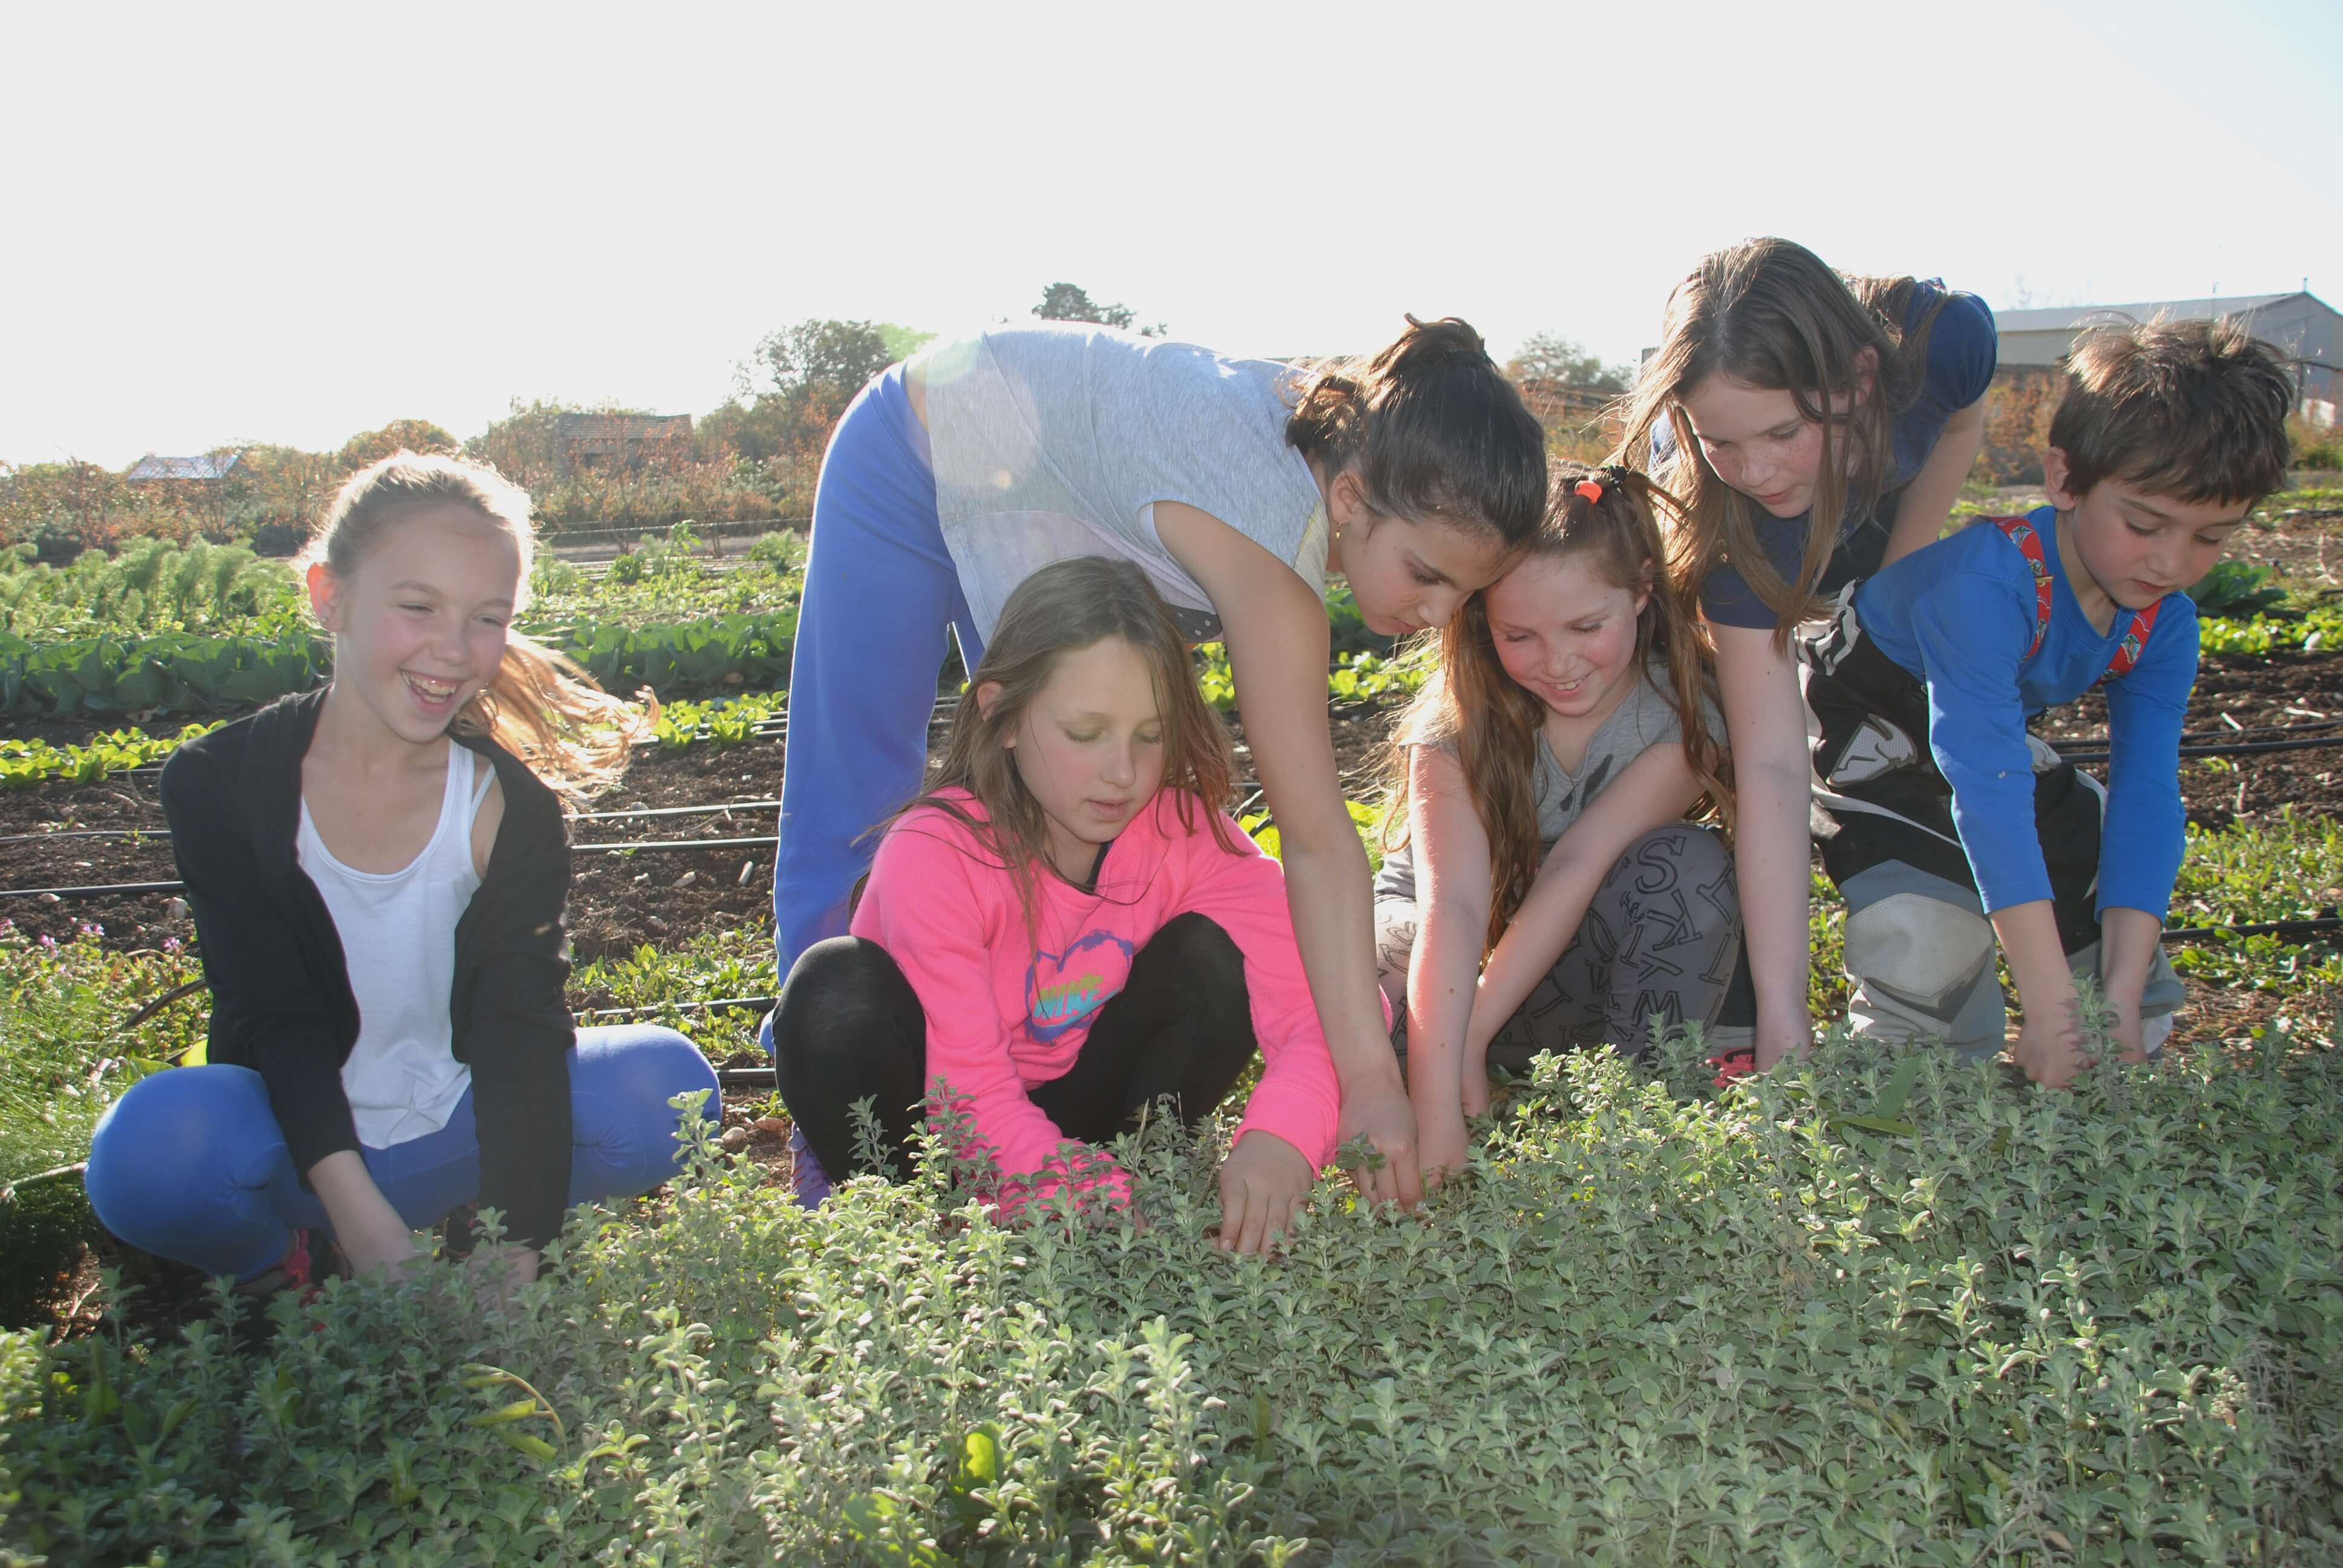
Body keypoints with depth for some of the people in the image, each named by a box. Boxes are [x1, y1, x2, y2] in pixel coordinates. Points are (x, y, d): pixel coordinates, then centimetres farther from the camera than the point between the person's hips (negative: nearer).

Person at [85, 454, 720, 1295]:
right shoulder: (217, 783, -11)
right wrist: (367, 1225, -30)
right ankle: (274, 1259, 0)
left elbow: (521, 1028, -19)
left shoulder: (511, 809, -10)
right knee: (150, 1147, -34)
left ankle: (471, 1230, 3)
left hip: (457, 1143, 1)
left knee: (669, 1083, -23)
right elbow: (277, 1018, -17)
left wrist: (513, 1250, -31)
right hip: (293, 1142, -1)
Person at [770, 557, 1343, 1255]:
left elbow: (1317, 995, -27)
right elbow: (971, 1098, -31)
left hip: (1074, 1110, 2)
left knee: (1210, 960, -21)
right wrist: (1107, 1217, -47)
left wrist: (1280, 1134, -48)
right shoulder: (932, 856, -26)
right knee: (840, 990, -32)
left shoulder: (1187, 832, -17)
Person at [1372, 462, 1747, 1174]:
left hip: (1597, 949, 2)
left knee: (1686, 866, -30)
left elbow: (1579, 867, -31)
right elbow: (1452, 905, -37)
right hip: (1445, 950, -1)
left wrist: (1472, 1037, -37)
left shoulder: (1681, 713, -22)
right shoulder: (1457, 720, -25)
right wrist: (1437, 1112, -48)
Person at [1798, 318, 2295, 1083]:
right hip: (1877, 724, -8)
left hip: (1995, 730, 8)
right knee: (1931, 918, -27)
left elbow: (2145, 794, -19)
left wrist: (2122, 993, -29)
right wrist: (2051, 1007, -46)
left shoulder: (2163, 622, -16)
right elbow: (1987, 788, -45)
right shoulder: (1986, 583, -40)